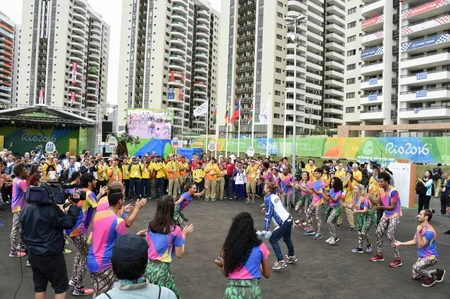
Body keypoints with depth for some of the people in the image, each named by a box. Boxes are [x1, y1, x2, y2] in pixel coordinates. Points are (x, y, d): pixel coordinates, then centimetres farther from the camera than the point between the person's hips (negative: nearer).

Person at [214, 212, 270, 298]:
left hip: (232, 291, 0)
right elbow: (267, 274, 5)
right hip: (252, 290, 0)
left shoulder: (228, 246, -1)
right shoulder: (260, 247, -3)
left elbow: (225, 274, 5)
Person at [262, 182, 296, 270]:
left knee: (273, 240, -1)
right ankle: (292, 257, 45)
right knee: (287, 238, 26)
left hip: (283, 222, -9)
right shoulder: (275, 196, 12)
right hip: (288, 218, 9)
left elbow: (268, 214, -15)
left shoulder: (268, 199, -12)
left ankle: (281, 262, -2)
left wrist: (266, 229, -12)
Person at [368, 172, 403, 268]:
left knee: (390, 236, -13)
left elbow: (392, 207, -23)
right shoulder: (380, 190, 1)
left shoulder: (393, 191, -23)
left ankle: (397, 259, -1)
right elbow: (377, 202, -2)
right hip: (386, 215, 8)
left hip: (394, 216, -8)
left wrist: (380, 207, -32)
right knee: (378, 233, 7)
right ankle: (380, 255, 20)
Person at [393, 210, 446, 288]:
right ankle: (437, 272, 25)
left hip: (431, 256, -9)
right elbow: (414, 241, 10)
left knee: (416, 268, -30)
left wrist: (419, 233, -34)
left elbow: (421, 245, -26)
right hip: (422, 256, 9)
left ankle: (431, 278, -1)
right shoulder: (420, 227, 3)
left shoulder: (429, 231, -27)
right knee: (414, 276, 13)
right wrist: (401, 243, 7)